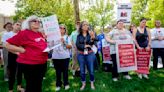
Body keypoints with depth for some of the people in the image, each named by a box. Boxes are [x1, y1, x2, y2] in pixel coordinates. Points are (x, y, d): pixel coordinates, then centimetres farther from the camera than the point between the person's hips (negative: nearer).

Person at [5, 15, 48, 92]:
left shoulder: (40, 34, 7)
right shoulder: (24, 33, -13)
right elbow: (8, 44, -13)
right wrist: (23, 50, -16)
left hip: (41, 64, 7)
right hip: (29, 64, -7)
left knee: (38, 86, 20)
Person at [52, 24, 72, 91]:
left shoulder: (67, 37, 8)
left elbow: (70, 46, 0)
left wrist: (64, 42, -12)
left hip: (65, 57, 0)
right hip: (56, 57, 0)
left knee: (65, 71, 7)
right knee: (58, 71, 8)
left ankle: (66, 84, 22)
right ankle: (58, 84, 21)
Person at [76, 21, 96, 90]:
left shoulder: (90, 34, -2)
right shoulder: (79, 36, 2)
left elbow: (91, 44, -16)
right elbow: (77, 45, -8)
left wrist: (92, 38, -34)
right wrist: (84, 46, -16)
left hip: (90, 54, -1)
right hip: (81, 55, 1)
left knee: (91, 70, 6)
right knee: (82, 71, 9)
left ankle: (92, 84, 25)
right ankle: (83, 84, 27)